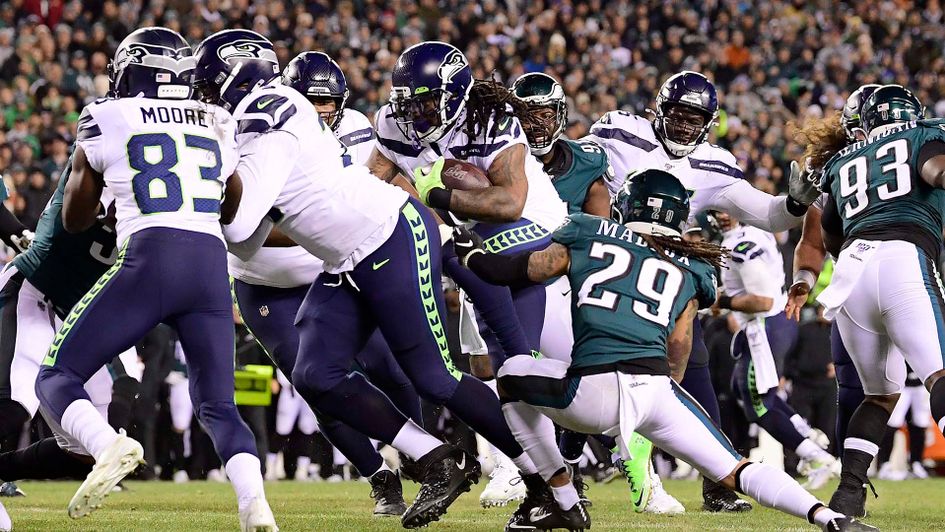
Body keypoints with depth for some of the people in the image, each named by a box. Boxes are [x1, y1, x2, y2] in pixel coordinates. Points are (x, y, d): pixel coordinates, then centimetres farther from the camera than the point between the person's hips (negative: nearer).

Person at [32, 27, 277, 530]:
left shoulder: (107, 119, 11)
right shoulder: (220, 125, 21)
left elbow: (74, 219, 22)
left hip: (148, 262, -4)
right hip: (211, 267, 4)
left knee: (56, 379, 6)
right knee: (218, 406, 15)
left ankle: (109, 446, -25)